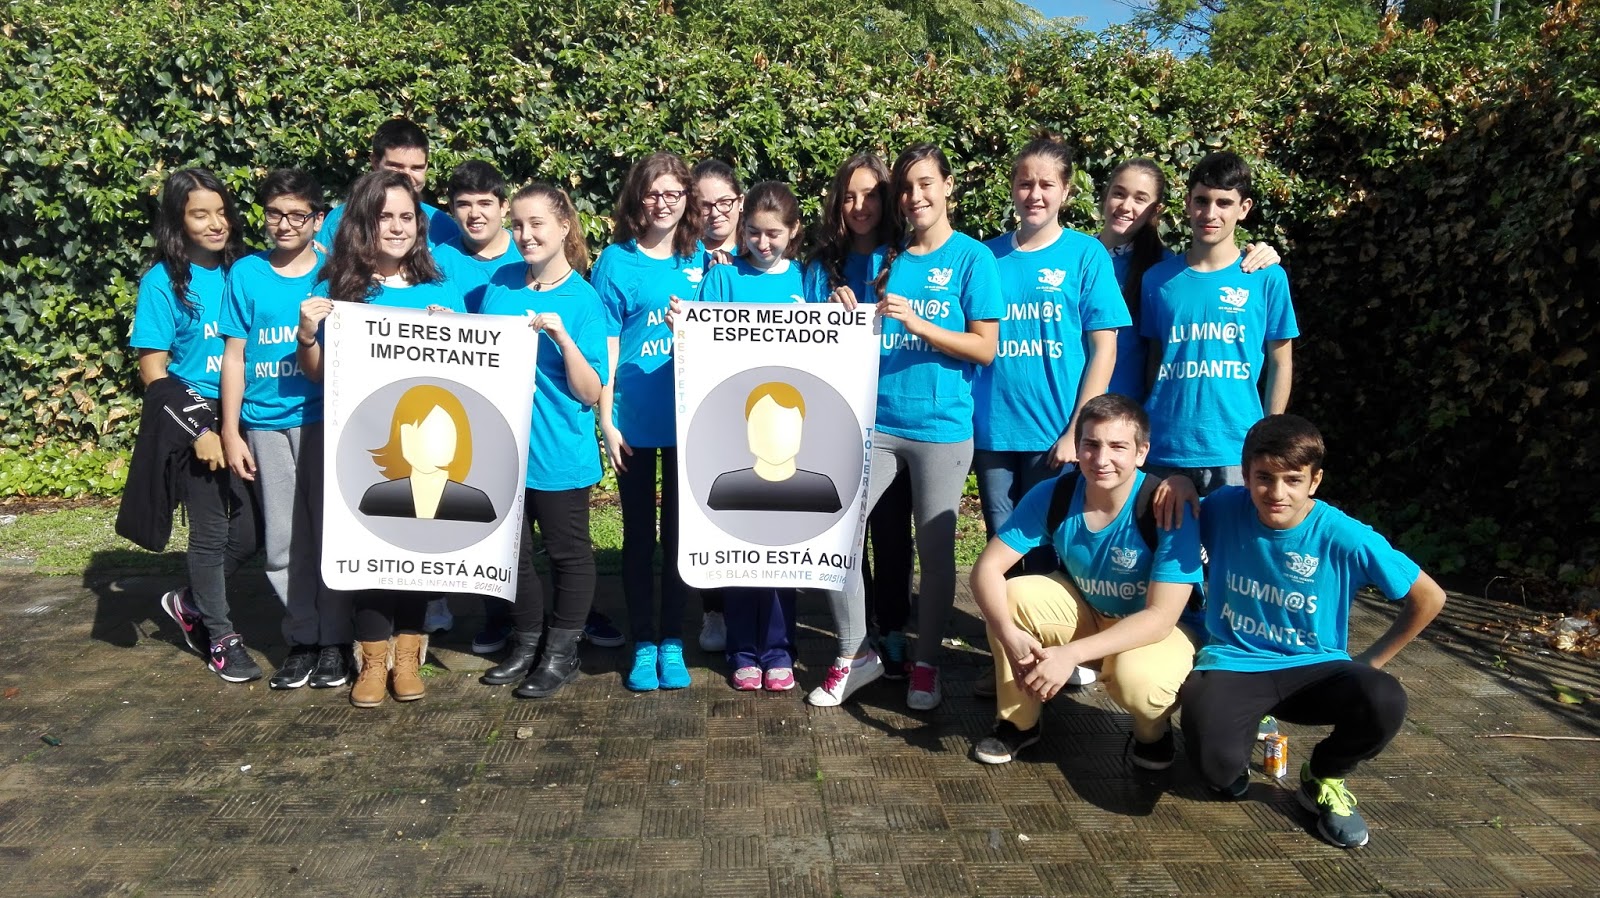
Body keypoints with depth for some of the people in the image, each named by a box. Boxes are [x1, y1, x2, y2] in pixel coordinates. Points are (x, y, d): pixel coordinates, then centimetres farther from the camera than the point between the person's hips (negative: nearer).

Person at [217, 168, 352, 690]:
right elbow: (234, 357, 7)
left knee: (330, 531, 3)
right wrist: (231, 433, 3)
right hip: (266, 423, 2)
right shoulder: (246, 274, 6)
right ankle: (302, 637, 19)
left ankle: (335, 639, 14)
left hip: (325, 418, -1)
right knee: (283, 541, 6)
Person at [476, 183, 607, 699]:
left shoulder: (582, 300, -11)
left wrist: (561, 336, -26)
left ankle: (561, 653, 27)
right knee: (512, 550, 16)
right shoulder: (501, 284, 3)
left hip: (559, 455, -5)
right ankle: (526, 645, 35)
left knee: (567, 554, 10)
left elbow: (590, 393, -15)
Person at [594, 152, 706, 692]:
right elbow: (606, 347, -4)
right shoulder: (616, 261, -2)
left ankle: (672, 642, 22)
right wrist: (607, 422, -7)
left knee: (678, 532, 10)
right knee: (638, 534, 8)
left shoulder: (701, 259, 5)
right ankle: (643, 644, 20)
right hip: (633, 419, -2)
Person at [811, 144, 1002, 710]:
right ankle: (855, 654, 15)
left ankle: (926, 665, 24)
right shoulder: (887, 258, 12)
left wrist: (917, 324, -17)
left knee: (935, 549, 6)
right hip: (877, 422, 4)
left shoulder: (972, 258, -1)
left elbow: (985, 348, -7)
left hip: (942, 428, -4)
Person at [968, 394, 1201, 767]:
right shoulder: (1052, 495, -18)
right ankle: (1018, 722, -1)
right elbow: (987, 568, -18)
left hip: (1159, 630, -4)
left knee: (1136, 678, -36)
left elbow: (1160, 617, -29)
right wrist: (1010, 635, -38)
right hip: (1086, 612, 4)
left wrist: (1072, 653, -39)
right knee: (1012, 597, -23)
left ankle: (1153, 732, 3)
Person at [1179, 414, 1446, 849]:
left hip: (1312, 668, 1)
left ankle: (1323, 779, 4)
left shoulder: (1344, 537, -14)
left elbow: (1429, 598, -2)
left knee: (1384, 702, -32)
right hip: (1233, 664, -1)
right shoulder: (1225, 508, -11)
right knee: (1216, 764, -31)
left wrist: (1369, 662, 0)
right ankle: (1235, 768, 13)